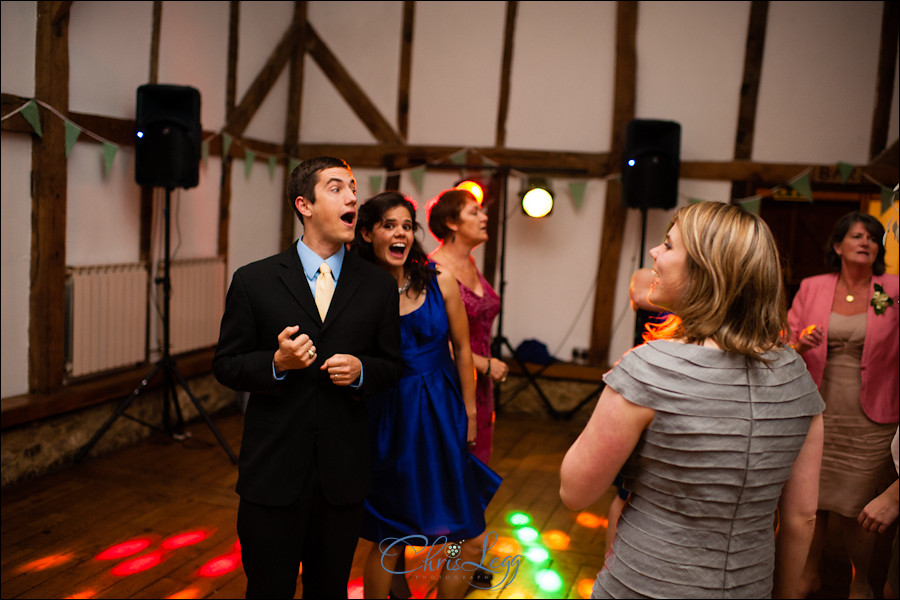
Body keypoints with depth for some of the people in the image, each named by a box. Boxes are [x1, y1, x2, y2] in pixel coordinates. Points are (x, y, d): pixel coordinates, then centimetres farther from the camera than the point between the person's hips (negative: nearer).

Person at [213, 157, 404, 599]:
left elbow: (391, 364, 10)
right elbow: (226, 366, 0)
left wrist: (360, 370, -12)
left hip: (343, 471, 2)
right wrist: (276, 363, -19)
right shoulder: (253, 281, -3)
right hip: (273, 470, -2)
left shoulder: (379, 285, 3)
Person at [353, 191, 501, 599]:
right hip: (390, 421, -2)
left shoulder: (440, 282, -2)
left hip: (442, 415, 2)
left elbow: (462, 350, 5)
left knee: (471, 540, 5)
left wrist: (469, 414, 7)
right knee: (388, 541, 9)